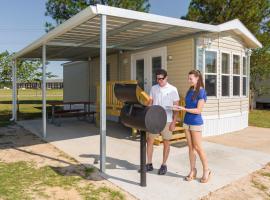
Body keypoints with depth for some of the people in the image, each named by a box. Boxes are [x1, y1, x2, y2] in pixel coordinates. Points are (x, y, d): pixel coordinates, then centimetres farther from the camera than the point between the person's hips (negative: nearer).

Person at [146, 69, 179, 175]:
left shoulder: (173, 90, -5)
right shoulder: (153, 88, 6)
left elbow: (176, 107, -5)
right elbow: (150, 103, 11)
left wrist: (174, 122, -10)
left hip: (167, 120, -4)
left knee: (166, 143, 6)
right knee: (149, 141, 6)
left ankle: (164, 165, 21)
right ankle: (149, 164, 19)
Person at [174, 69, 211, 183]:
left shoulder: (201, 92, -12)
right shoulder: (190, 90, 7)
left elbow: (198, 110, -17)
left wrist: (184, 109, -24)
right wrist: (179, 108, -4)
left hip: (196, 123, -6)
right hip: (187, 122, 6)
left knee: (198, 148, 1)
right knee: (190, 147, 10)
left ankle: (206, 171, 18)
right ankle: (192, 171, 20)